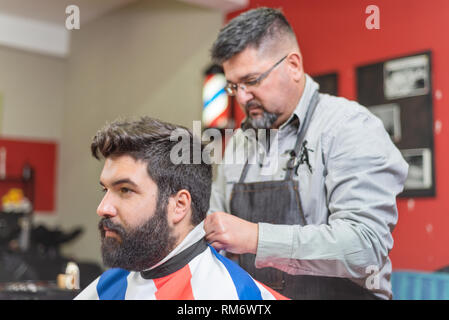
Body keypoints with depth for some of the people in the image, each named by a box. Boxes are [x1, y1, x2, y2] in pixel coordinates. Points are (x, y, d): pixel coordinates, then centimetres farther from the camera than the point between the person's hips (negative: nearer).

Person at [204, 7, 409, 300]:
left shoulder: (351, 127, -15)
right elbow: (217, 226, 15)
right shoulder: (240, 140, 6)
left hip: (337, 291, -5)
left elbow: (365, 244, -26)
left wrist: (256, 238, -30)